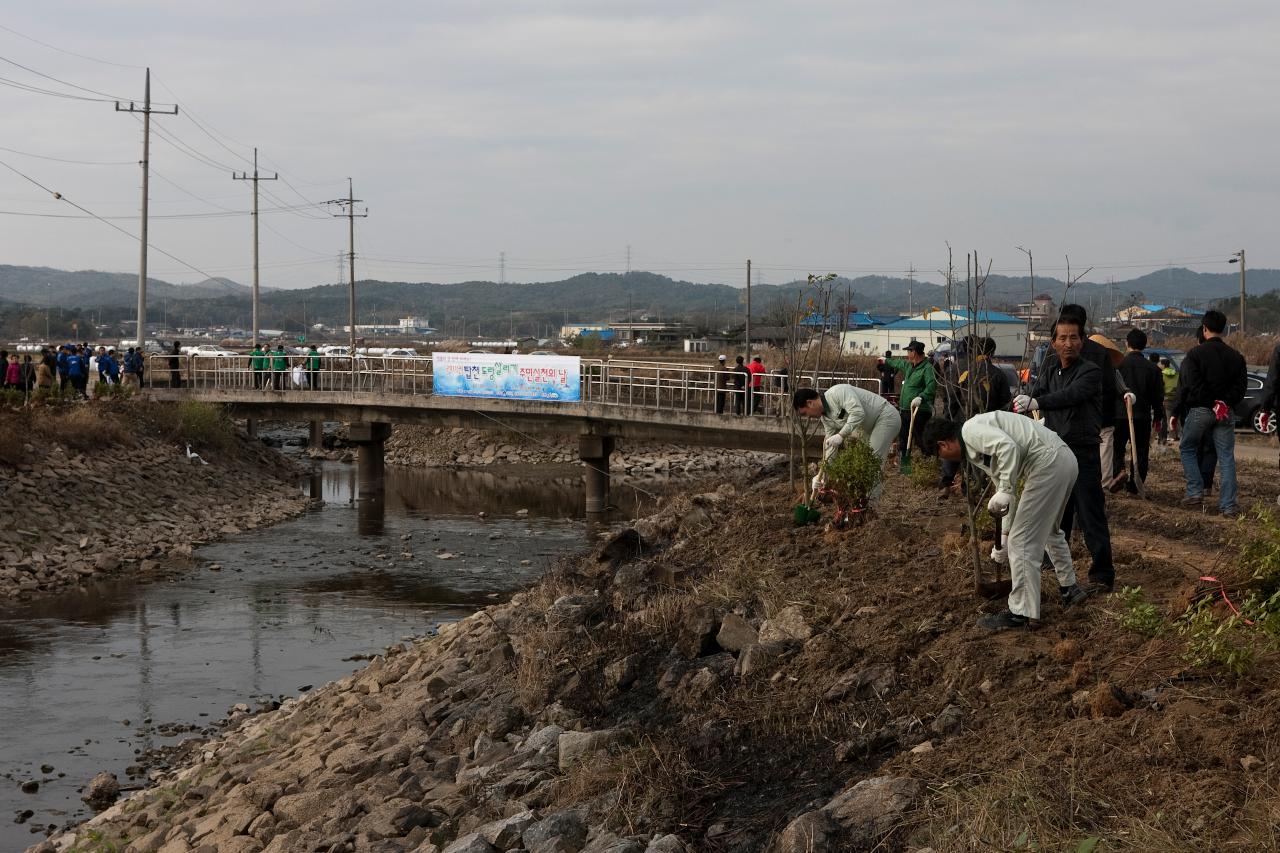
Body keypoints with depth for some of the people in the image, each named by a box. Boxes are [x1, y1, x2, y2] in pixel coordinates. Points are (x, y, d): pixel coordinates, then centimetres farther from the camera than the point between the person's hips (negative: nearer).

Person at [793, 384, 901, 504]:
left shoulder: (838, 392, -25)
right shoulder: (825, 416, 3)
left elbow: (858, 413, -37)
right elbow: (831, 446, 6)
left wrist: (841, 435, -36)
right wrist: (821, 475, 3)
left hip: (886, 417, -10)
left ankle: (870, 502, -8)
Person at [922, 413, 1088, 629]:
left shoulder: (971, 430, -7)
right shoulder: (975, 451, 23)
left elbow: (1008, 447, -24)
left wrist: (1004, 491, -22)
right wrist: (1004, 537, 31)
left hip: (1048, 463, -11)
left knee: (1022, 541, -3)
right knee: (1049, 531, 32)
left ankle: (1020, 612, 4)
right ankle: (1069, 588, 48)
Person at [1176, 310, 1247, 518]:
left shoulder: (1195, 354, -8)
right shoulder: (1235, 356, 5)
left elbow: (1188, 385, -13)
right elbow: (1241, 386, 1)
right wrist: (1226, 402, 1)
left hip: (1200, 410, -3)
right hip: (1226, 412, 3)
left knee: (1187, 448, 17)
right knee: (1226, 457, 5)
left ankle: (1195, 491, 5)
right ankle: (1228, 506, 0)